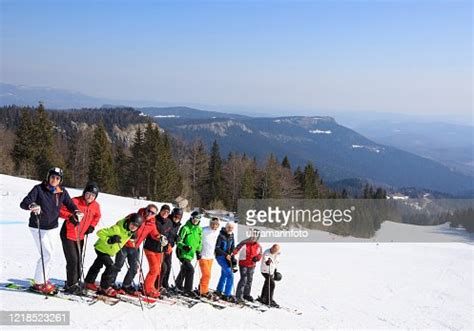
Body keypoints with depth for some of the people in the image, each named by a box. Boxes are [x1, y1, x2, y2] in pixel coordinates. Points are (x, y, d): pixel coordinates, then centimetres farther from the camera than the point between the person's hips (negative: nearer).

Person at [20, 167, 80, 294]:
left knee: (49, 255, 11)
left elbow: (70, 204, 1)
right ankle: (39, 283, 0)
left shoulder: (62, 192, 0)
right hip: (38, 227, -5)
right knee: (46, 254, -12)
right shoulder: (39, 189, -14)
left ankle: (44, 280, 27)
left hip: (52, 228, 5)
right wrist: (32, 206, -42)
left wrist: (76, 212, -21)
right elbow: (23, 203, -19)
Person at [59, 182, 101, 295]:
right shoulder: (75, 201, -20)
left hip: (80, 237, 6)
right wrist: (70, 216, -30)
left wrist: (92, 226, 3)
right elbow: (60, 210, -15)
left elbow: (97, 216, 18)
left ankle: (73, 283, 27)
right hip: (68, 235, -6)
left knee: (79, 261, 12)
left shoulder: (95, 206, -2)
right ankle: (71, 285, 1)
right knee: (73, 260, -11)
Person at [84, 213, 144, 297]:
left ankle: (89, 282, 41)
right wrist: (109, 240, -41)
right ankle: (105, 288, -6)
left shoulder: (130, 231, -11)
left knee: (97, 266, 24)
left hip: (109, 251, 9)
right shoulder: (117, 229, -35)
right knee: (110, 267, -18)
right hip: (102, 248, -9)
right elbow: (100, 233, -32)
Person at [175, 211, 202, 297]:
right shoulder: (185, 228, -14)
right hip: (183, 253, -7)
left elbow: (199, 241, 21)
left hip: (191, 254, 7)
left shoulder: (199, 229, 7)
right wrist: (184, 246, -30)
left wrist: (198, 250, 15)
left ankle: (178, 284, 42)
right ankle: (188, 289, -9)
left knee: (184, 269, 22)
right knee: (190, 269, -18)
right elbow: (179, 241, -14)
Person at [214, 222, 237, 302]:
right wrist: (226, 254, -23)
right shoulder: (221, 235, -15)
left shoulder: (231, 236, 5)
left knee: (224, 274, 19)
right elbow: (217, 248, -17)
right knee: (230, 275, -16)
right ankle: (227, 295, -13)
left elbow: (233, 247, 13)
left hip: (228, 257, 7)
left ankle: (219, 291, 38)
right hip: (220, 256, -7)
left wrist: (231, 255, -5)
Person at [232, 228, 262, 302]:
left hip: (252, 265, 5)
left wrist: (256, 258, -11)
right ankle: (239, 295, -6)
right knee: (244, 279, -13)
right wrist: (232, 254, -37)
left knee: (249, 280, 14)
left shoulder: (258, 246, 4)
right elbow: (237, 249, -19)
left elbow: (260, 255, 12)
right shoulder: (244, 243, -11)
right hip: (243, 264, -5)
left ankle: (246, 294, 30)